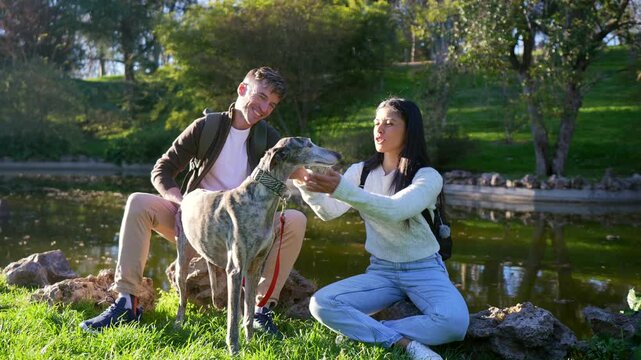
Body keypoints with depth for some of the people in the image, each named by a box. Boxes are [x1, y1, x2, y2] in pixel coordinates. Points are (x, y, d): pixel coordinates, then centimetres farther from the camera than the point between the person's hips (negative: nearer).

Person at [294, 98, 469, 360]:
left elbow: (394, 210, -31)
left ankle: (360, 331, -19)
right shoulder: (361, 171, 3)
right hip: (380, 271, 3)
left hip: (424, 270, -3)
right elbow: (329, 211, -11)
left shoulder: (428, 177, -12)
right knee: (321, 304, -21)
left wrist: (342, 189, -43)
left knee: (454, 321, -33)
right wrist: (306, 184, -30)